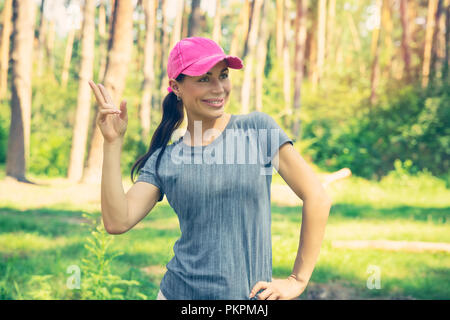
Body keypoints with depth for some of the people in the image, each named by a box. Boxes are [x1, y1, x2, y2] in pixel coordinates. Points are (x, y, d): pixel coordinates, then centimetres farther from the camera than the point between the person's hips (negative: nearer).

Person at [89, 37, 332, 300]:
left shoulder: (258, 129, -4)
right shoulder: (163, 160, 3)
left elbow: (317, 198, -5)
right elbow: (117, 222, -9)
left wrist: (298, 280, -5)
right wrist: (113, 142, -9)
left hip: (252, 297, -1)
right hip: (179, 293, 2)